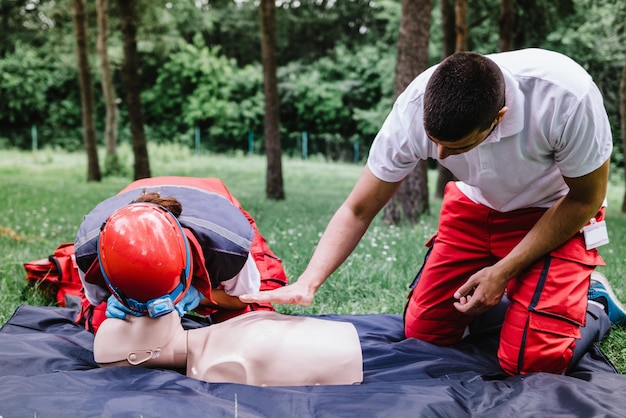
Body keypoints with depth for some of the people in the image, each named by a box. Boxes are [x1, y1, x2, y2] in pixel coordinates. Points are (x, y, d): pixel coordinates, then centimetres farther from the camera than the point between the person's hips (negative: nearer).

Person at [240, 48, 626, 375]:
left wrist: (504, 271, -22)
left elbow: (585, 198, -18)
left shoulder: (567, 98, -36)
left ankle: (592, 300, 12)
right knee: (423, 330, -2)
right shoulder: (413, 111, -28)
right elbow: (358, 211, -17)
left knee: (531, 359, -19)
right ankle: (503, 295, 24)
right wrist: (305, 285, -30)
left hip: (555, 213, -3)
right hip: (476, 206, 4)